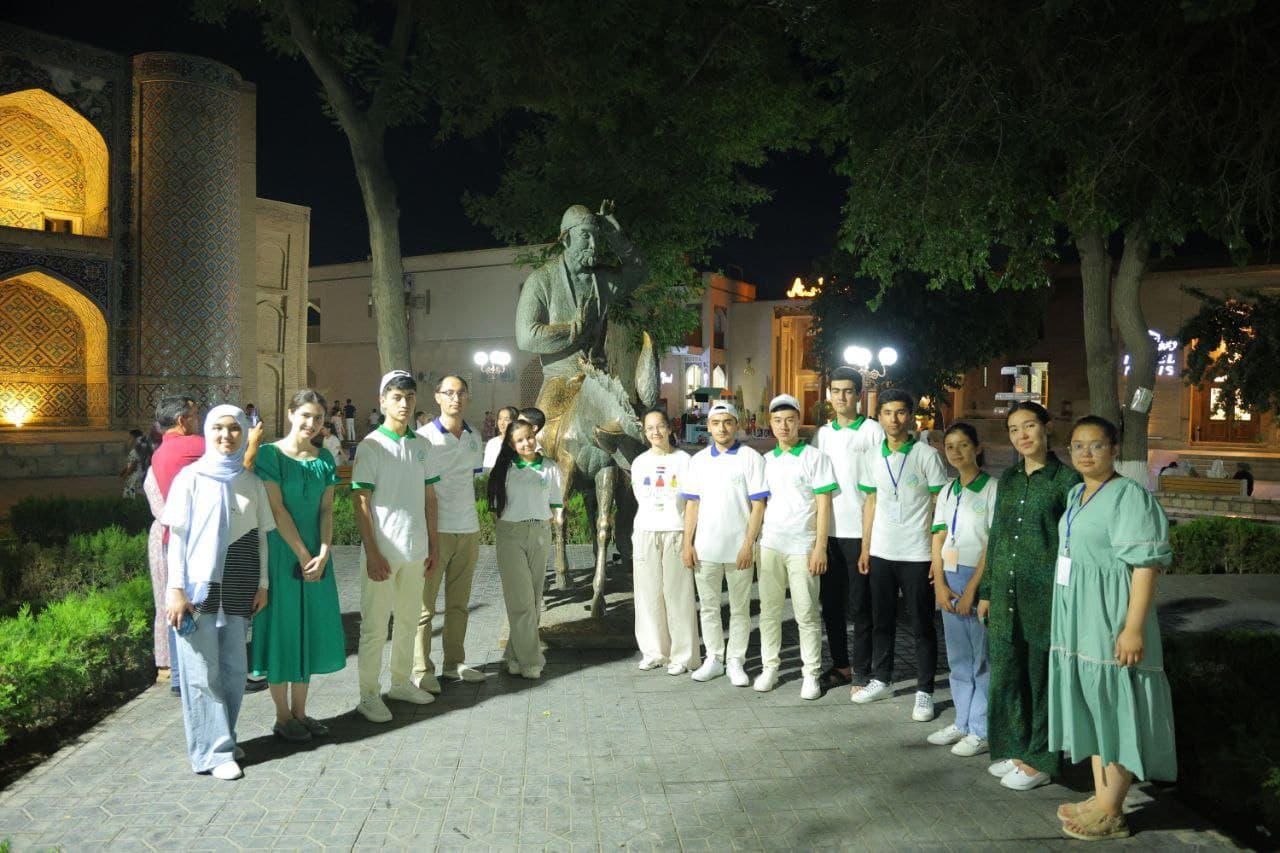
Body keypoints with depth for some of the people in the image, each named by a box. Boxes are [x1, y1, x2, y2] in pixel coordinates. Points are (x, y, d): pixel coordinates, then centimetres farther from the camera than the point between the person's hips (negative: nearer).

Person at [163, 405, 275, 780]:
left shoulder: (252, 482, 9)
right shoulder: (192, 476, -1)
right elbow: (177, 535, -3)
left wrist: (262, 584, 8)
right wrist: (176, 588, -8)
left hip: (238, 588, 3)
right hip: (200, 585, -3)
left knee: (234, 668, 9)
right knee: (202, 671, 0)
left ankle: (224, 737, 25)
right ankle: (214, 750, 10)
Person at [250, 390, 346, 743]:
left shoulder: (325, 459, 6)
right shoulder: (271, 455, -9)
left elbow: (327, 510, 3)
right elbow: (277, 510, -14)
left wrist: (323, 553, -10)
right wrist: (303, 555, -15)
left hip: (316, 555, 5)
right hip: (282, 552, -5)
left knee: (309, 628, 11)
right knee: (282, 628, 3)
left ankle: (299, 711, 24)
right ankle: (283, 717, 16)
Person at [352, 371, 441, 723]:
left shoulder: (422, 445, 8)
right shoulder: (371, 446, -8)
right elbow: (361, 503, -9)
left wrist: (433, 545, 10)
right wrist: (372, 553, -14)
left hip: (415, 550, 5)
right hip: (383, 551, -5)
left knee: (408, 621, 15)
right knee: (375, 626, 4)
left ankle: (401, 683, 29)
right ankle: (369, 695, 14)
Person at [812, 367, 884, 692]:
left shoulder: (873, 431, -3)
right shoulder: (822, 433, 11)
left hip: (860, 530, -5)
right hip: (828, 530, 5)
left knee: (861, 602, 3)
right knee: (831, 601, 11)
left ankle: (864, 669, 14)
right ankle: (840, 665, 23)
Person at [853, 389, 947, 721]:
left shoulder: (926, 455, -7)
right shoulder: (872, 456, 6)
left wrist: (938, 553, -11)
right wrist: (865, 549, 9)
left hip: (916, 554, -4)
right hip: (880, 553, 4)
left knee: (922, 625, 4)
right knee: (880, 621, 14)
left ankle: (924, 692, 14)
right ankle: (880, 680, 28)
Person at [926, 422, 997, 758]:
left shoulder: (991, 488, -7)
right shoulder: (947, 491, 11)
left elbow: (993, 542, -11)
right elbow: (939, 538, 9)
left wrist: (972, 589, -14)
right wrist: (940, 584, -1)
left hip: (980, 578, -6)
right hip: (949, 579, 6)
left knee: (982, 656, 1)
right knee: (958, 656, 13)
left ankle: (981, 730, 10)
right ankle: (962, 722, 23)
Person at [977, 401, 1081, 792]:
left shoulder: (1066, 479, -6)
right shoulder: (1008, 478, 11)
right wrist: (986, 591, 13)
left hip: (1044, 593, -5)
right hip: (1005, 592, 6)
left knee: (1041, 675, 5)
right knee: (1005, 671, 11)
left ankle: (1039, 760, 20)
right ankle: (1014, 748, 28)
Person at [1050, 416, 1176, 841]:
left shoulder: (1130, 496, -14)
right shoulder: (1076, 495, 12)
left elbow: (1146, 564, -19)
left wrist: (1133, 628, -24)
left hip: (1110, 622, -9)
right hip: (1078, 621, 9)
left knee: (1115, 707, 1)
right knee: (1092, 706, 15)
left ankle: (1110, 813, 12)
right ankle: (1099, 798, 27)